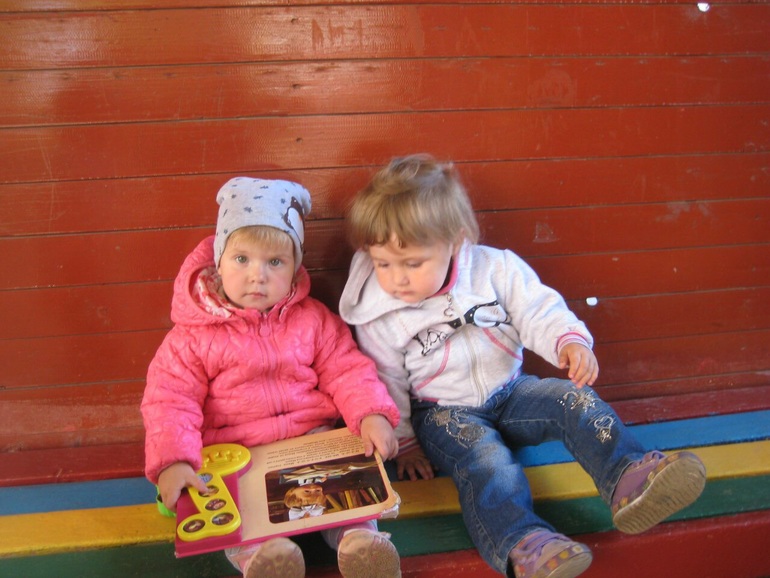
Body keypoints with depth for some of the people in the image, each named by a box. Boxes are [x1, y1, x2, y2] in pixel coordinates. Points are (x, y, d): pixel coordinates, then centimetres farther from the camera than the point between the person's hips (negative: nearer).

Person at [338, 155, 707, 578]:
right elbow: (386, 383, -1)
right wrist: (402, 442, 2)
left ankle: (627, 480, -27)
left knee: (575, 399, -19)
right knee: (484, 457, -31)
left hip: (509, 393, 3)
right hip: (442, 414, -2)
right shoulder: (378, 317, -10)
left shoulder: (495, 268, -10)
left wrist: (569, 341, -27)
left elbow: (538, 311, -7)